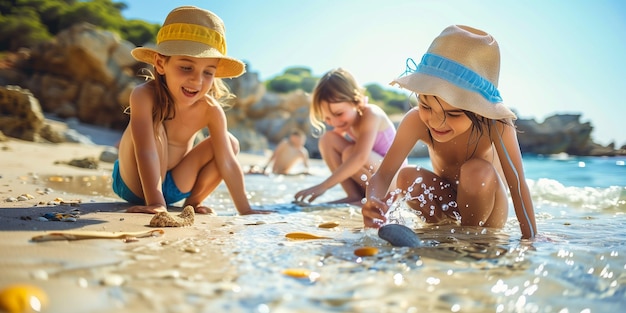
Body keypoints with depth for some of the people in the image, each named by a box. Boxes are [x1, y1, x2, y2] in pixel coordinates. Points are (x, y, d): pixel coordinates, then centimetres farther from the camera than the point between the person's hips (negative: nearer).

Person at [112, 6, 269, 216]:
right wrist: (156, 204, -46)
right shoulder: (145, 95, -28)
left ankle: (192, 202, 2)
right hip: (134, 184, -4)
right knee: (153, 127, -29)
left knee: (230, 143, -5)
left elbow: (228, 163, -15)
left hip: (174, 186, 4)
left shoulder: (211, 111, -17)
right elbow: (146, 151, -37)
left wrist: (245, 210, -16)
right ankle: (152, 200, -19)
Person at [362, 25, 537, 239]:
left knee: (477, 171, -31)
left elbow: (518, 185, -27)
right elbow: (382, 175, -27)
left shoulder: (495, 124, -32)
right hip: (445, 202, 2)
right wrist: (373, 202, -48)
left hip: (483, 204, -2)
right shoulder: (416, 121, -26)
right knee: (407, 177, -25)